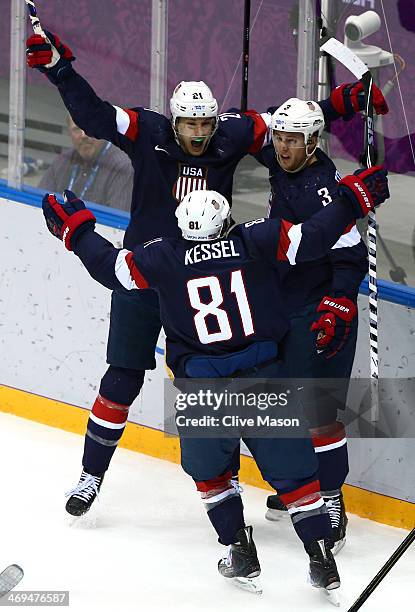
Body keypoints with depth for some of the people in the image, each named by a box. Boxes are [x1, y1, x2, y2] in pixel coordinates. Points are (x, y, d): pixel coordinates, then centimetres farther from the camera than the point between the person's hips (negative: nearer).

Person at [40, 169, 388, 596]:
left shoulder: (167, 257, -3)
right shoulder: (255, 241, -3)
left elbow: (111, 267, 4)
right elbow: (311, 239, -7)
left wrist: (76, 229, 18)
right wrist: (352, 198, 4)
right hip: (264, 379, 0)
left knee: (207, 468, 24)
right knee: (293, 469, 10)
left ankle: (240, 552, 19)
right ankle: (321, 556, 3)